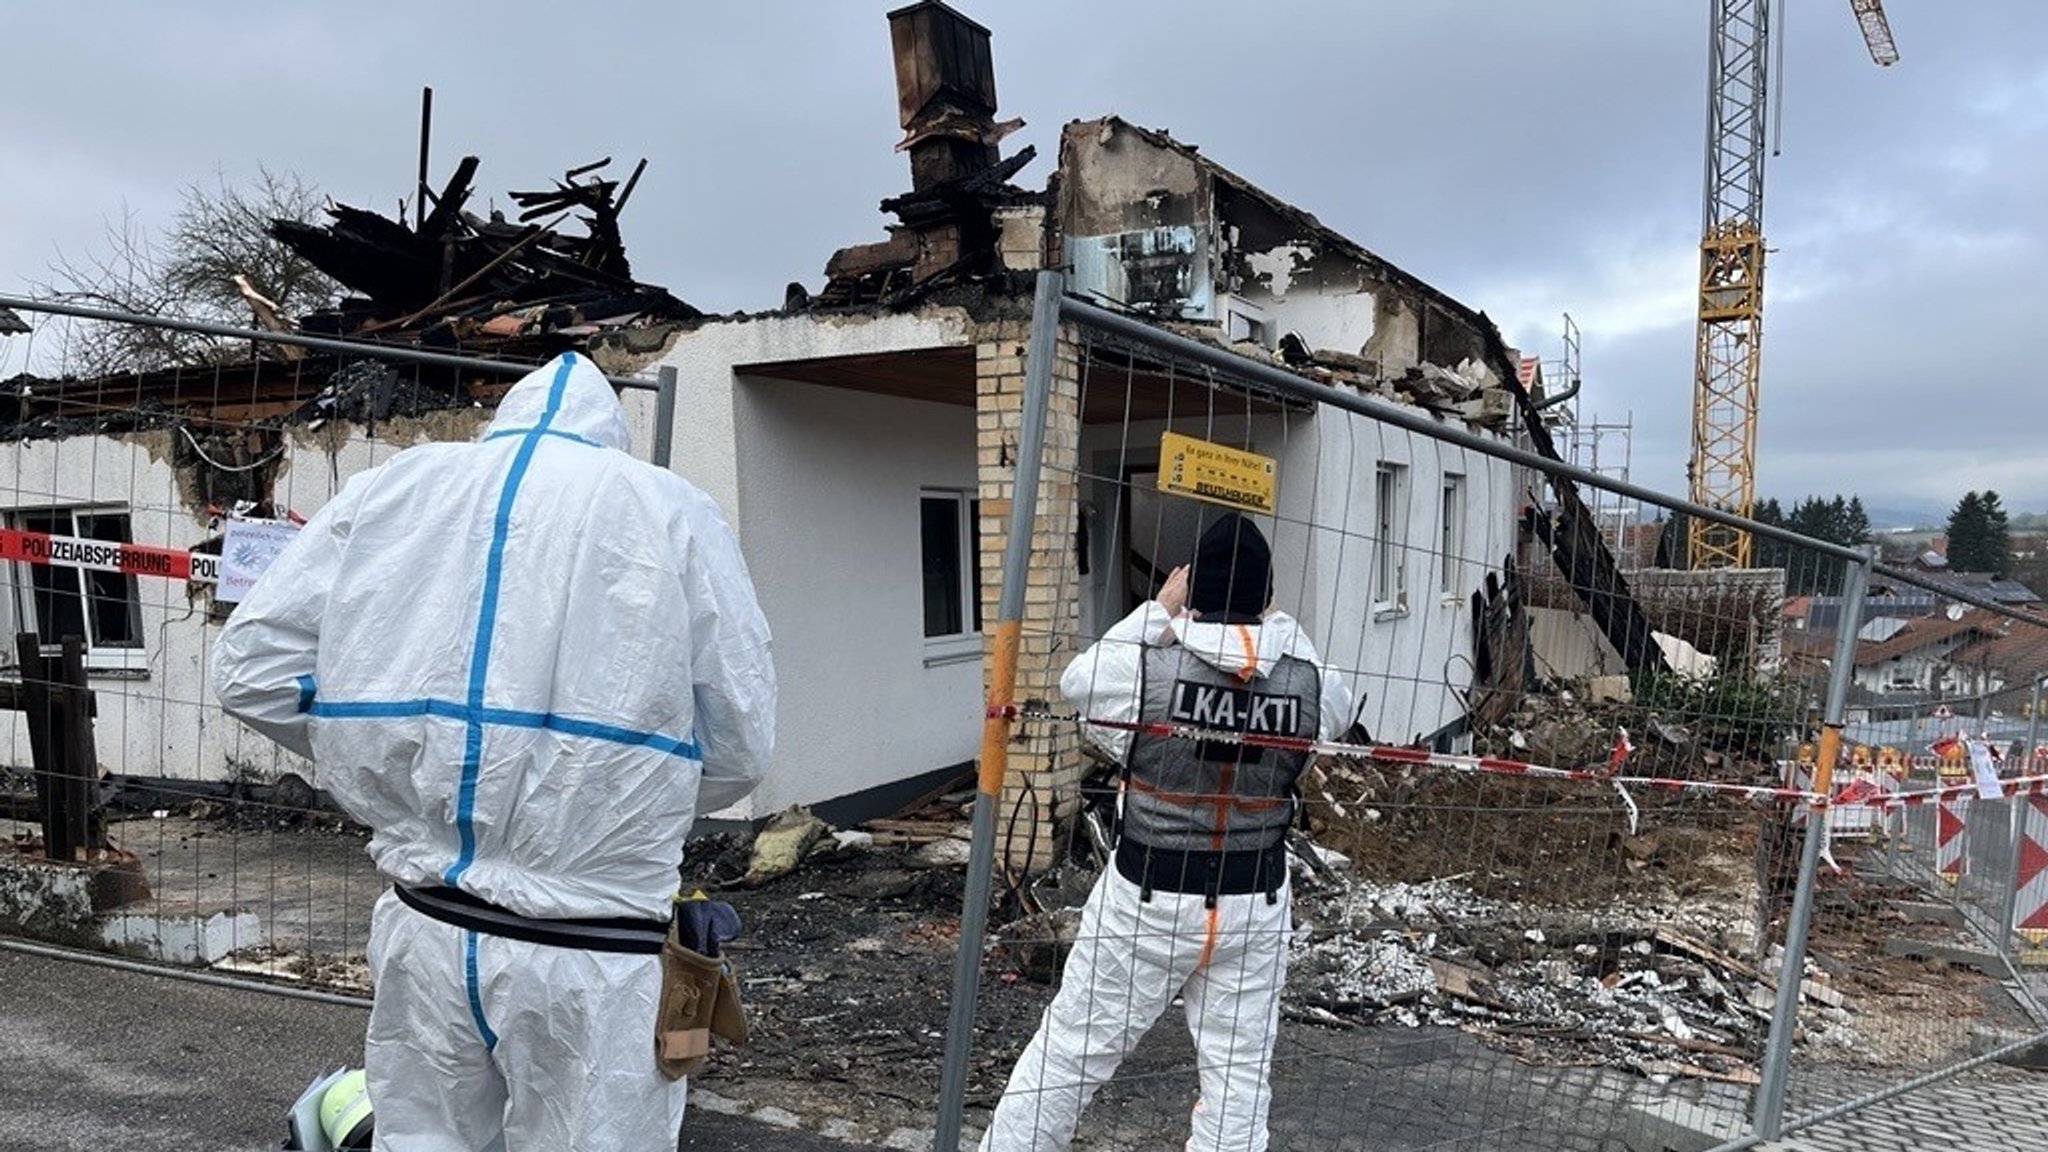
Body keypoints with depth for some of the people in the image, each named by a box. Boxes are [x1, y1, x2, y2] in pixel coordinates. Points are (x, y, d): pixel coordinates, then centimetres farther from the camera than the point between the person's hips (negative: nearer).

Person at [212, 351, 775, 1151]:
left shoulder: (392, 487, 5)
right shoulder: (673, 512, -3)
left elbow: (249, 671, 6)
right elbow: (739, 747, -3)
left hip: (423, 925, 4)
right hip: (592, 950, -3)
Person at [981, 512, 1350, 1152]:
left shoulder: (1147, 666, -18)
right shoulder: (1308, 684, -9)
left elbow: (1076, 680, 3)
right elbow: (1335, 704, 16)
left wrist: (1159, 610, 7)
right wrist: (1278, 623, 15)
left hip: (1148, 897, -2)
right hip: (1253, 904, 2)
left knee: (1073, 1046, 9)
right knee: (1240, 1069, 12)